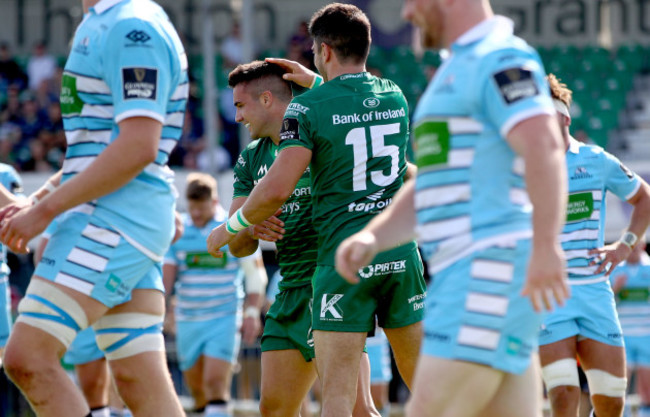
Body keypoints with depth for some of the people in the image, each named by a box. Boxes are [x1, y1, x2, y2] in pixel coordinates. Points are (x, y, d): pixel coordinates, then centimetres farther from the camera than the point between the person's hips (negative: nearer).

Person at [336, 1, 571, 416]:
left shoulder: (500, 59, -8)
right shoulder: (459, 72, 25)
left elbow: (544, 145, -24)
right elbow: (432, 187, 28)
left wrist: (545, 249, -34)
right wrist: (371, 238, 11)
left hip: (491, 268, -10)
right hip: (466, 276, 10)